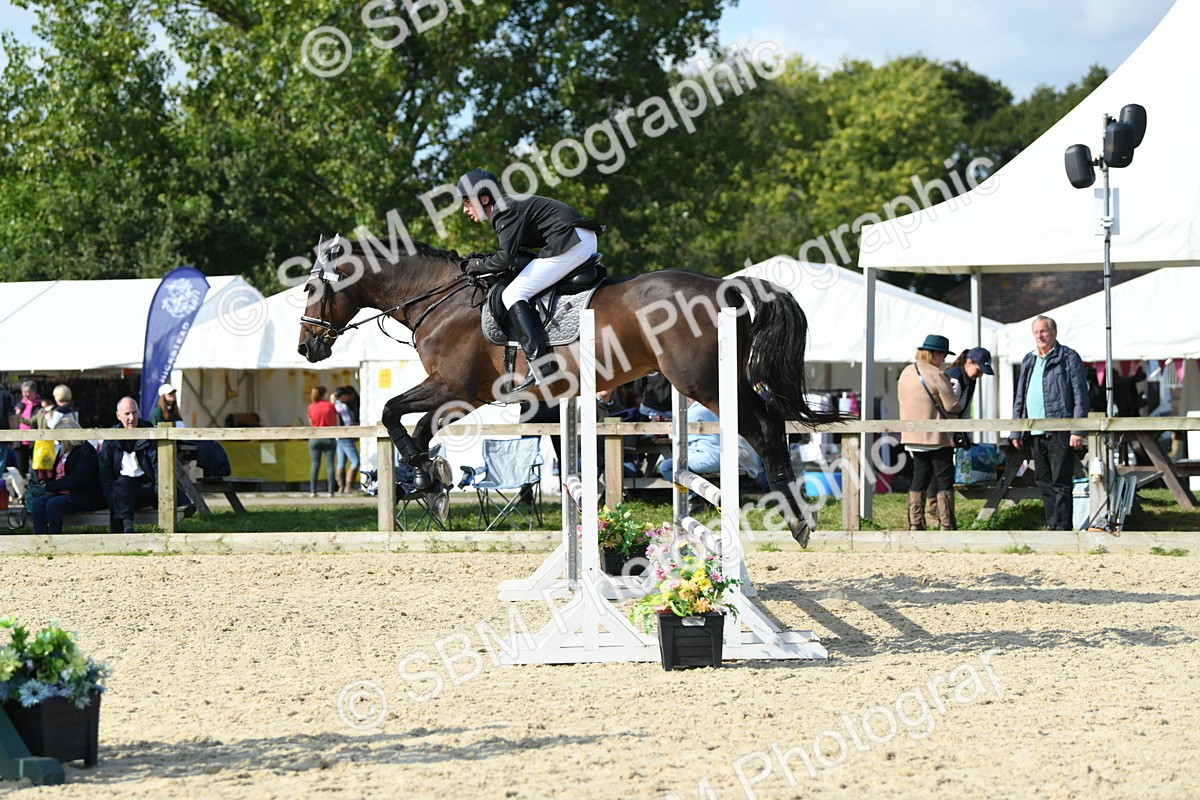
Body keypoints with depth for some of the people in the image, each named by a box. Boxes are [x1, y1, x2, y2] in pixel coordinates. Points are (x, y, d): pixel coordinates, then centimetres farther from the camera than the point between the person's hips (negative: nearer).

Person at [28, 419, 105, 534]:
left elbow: (77, 479, -18)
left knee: (53, 504, -31)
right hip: (61, 493, 8)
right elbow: (57, 476, 25)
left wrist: (50, 486, -14)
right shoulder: (64, 452, 19)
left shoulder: (86, 451, -9)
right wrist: (46, 482, 2)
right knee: (38, 502, -17)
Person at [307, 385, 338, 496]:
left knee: (314, 464, 3)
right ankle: (331, 490, -5)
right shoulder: (330, 406, -3)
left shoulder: (311, 407, 1)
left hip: (315, 438, 1)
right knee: (329, 464, -1)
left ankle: (312, 490, -1)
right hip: (329, 437, -1)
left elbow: (311, 422, 9)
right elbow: (336, 423, 4)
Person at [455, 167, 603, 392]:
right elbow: (510, 254, 24)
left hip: (569, 244, -11)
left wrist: (479, 265, -1)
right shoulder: (509, 206, 20)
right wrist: (480, 259, 14)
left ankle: (540, 363, -23)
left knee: (513, 295, -11)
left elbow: (505, 259, -18)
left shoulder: (505, 211, -10)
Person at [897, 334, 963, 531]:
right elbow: (951, 406, -15)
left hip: (913, 436, 7)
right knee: (944, 480, -1)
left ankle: (915, 526, 10)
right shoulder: (937, 375, -15)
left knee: (919, 480, 12)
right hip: (937, 437, -7)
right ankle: (947, 527, -3)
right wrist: (960, 406, 6)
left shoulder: (906, 373, 9)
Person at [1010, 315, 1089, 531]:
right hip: (1035, 434, 7)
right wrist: (1015, 431, 14)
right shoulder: (1028, 362, 18)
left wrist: (1077, 431, -14)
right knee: (1044, 484, 10)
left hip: (1059, 434, -7)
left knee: (1060, 484, -7)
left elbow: (1080, 396, -6)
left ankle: (1062, 529, -7)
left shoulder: (1069, 358, -1)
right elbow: (1019, 399, 22)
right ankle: (1052, 528, 15)